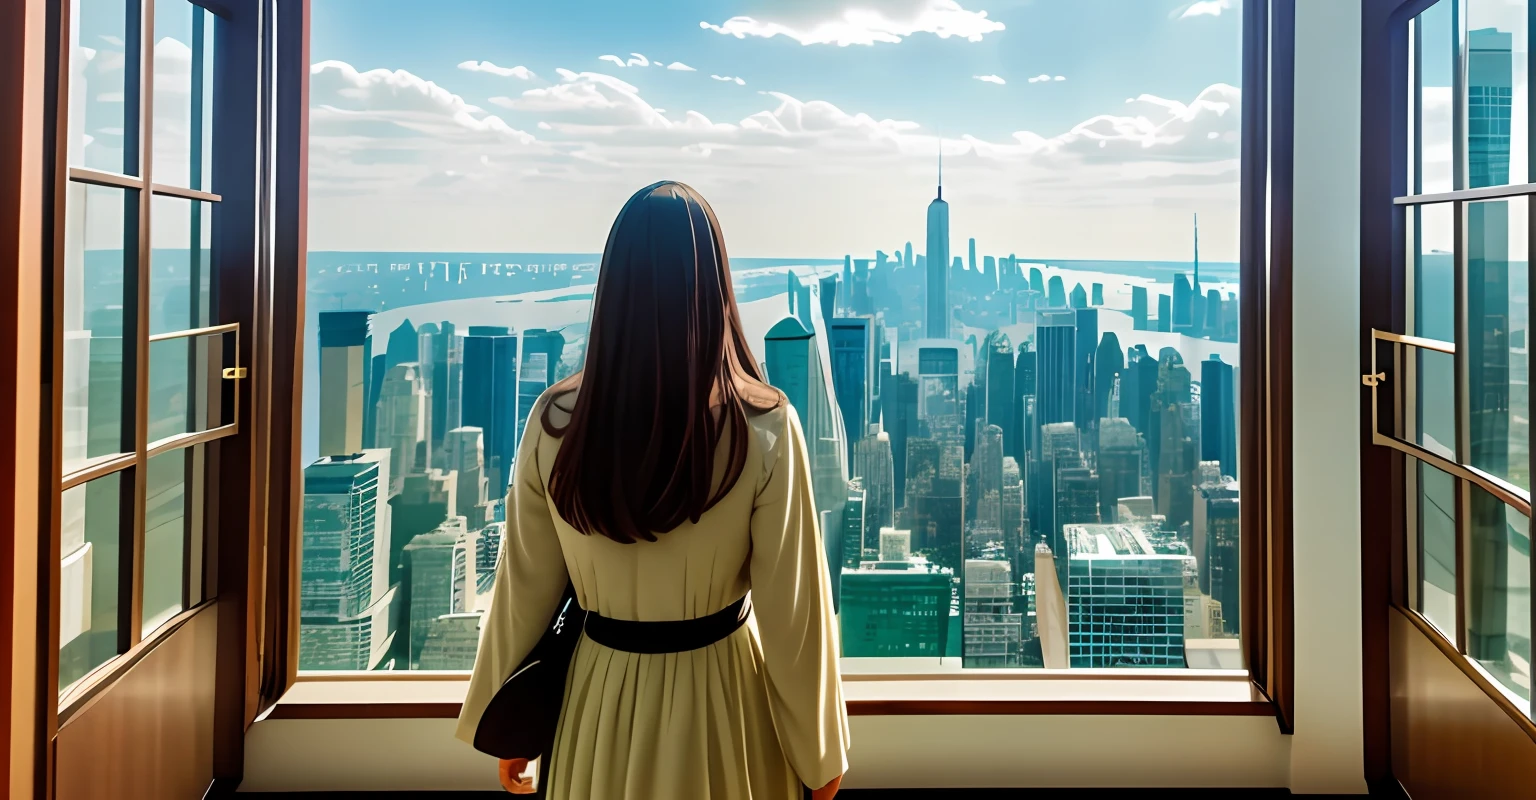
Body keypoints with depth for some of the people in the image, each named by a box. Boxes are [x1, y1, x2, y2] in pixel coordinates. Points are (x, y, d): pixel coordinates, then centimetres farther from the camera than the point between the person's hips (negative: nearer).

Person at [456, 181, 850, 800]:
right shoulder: (766, 429, -20)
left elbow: (522, 596, -4)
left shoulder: (554, 423, -14)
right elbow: (795, 614, -13)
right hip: (721, 703, -1)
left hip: (600, 701, 2)